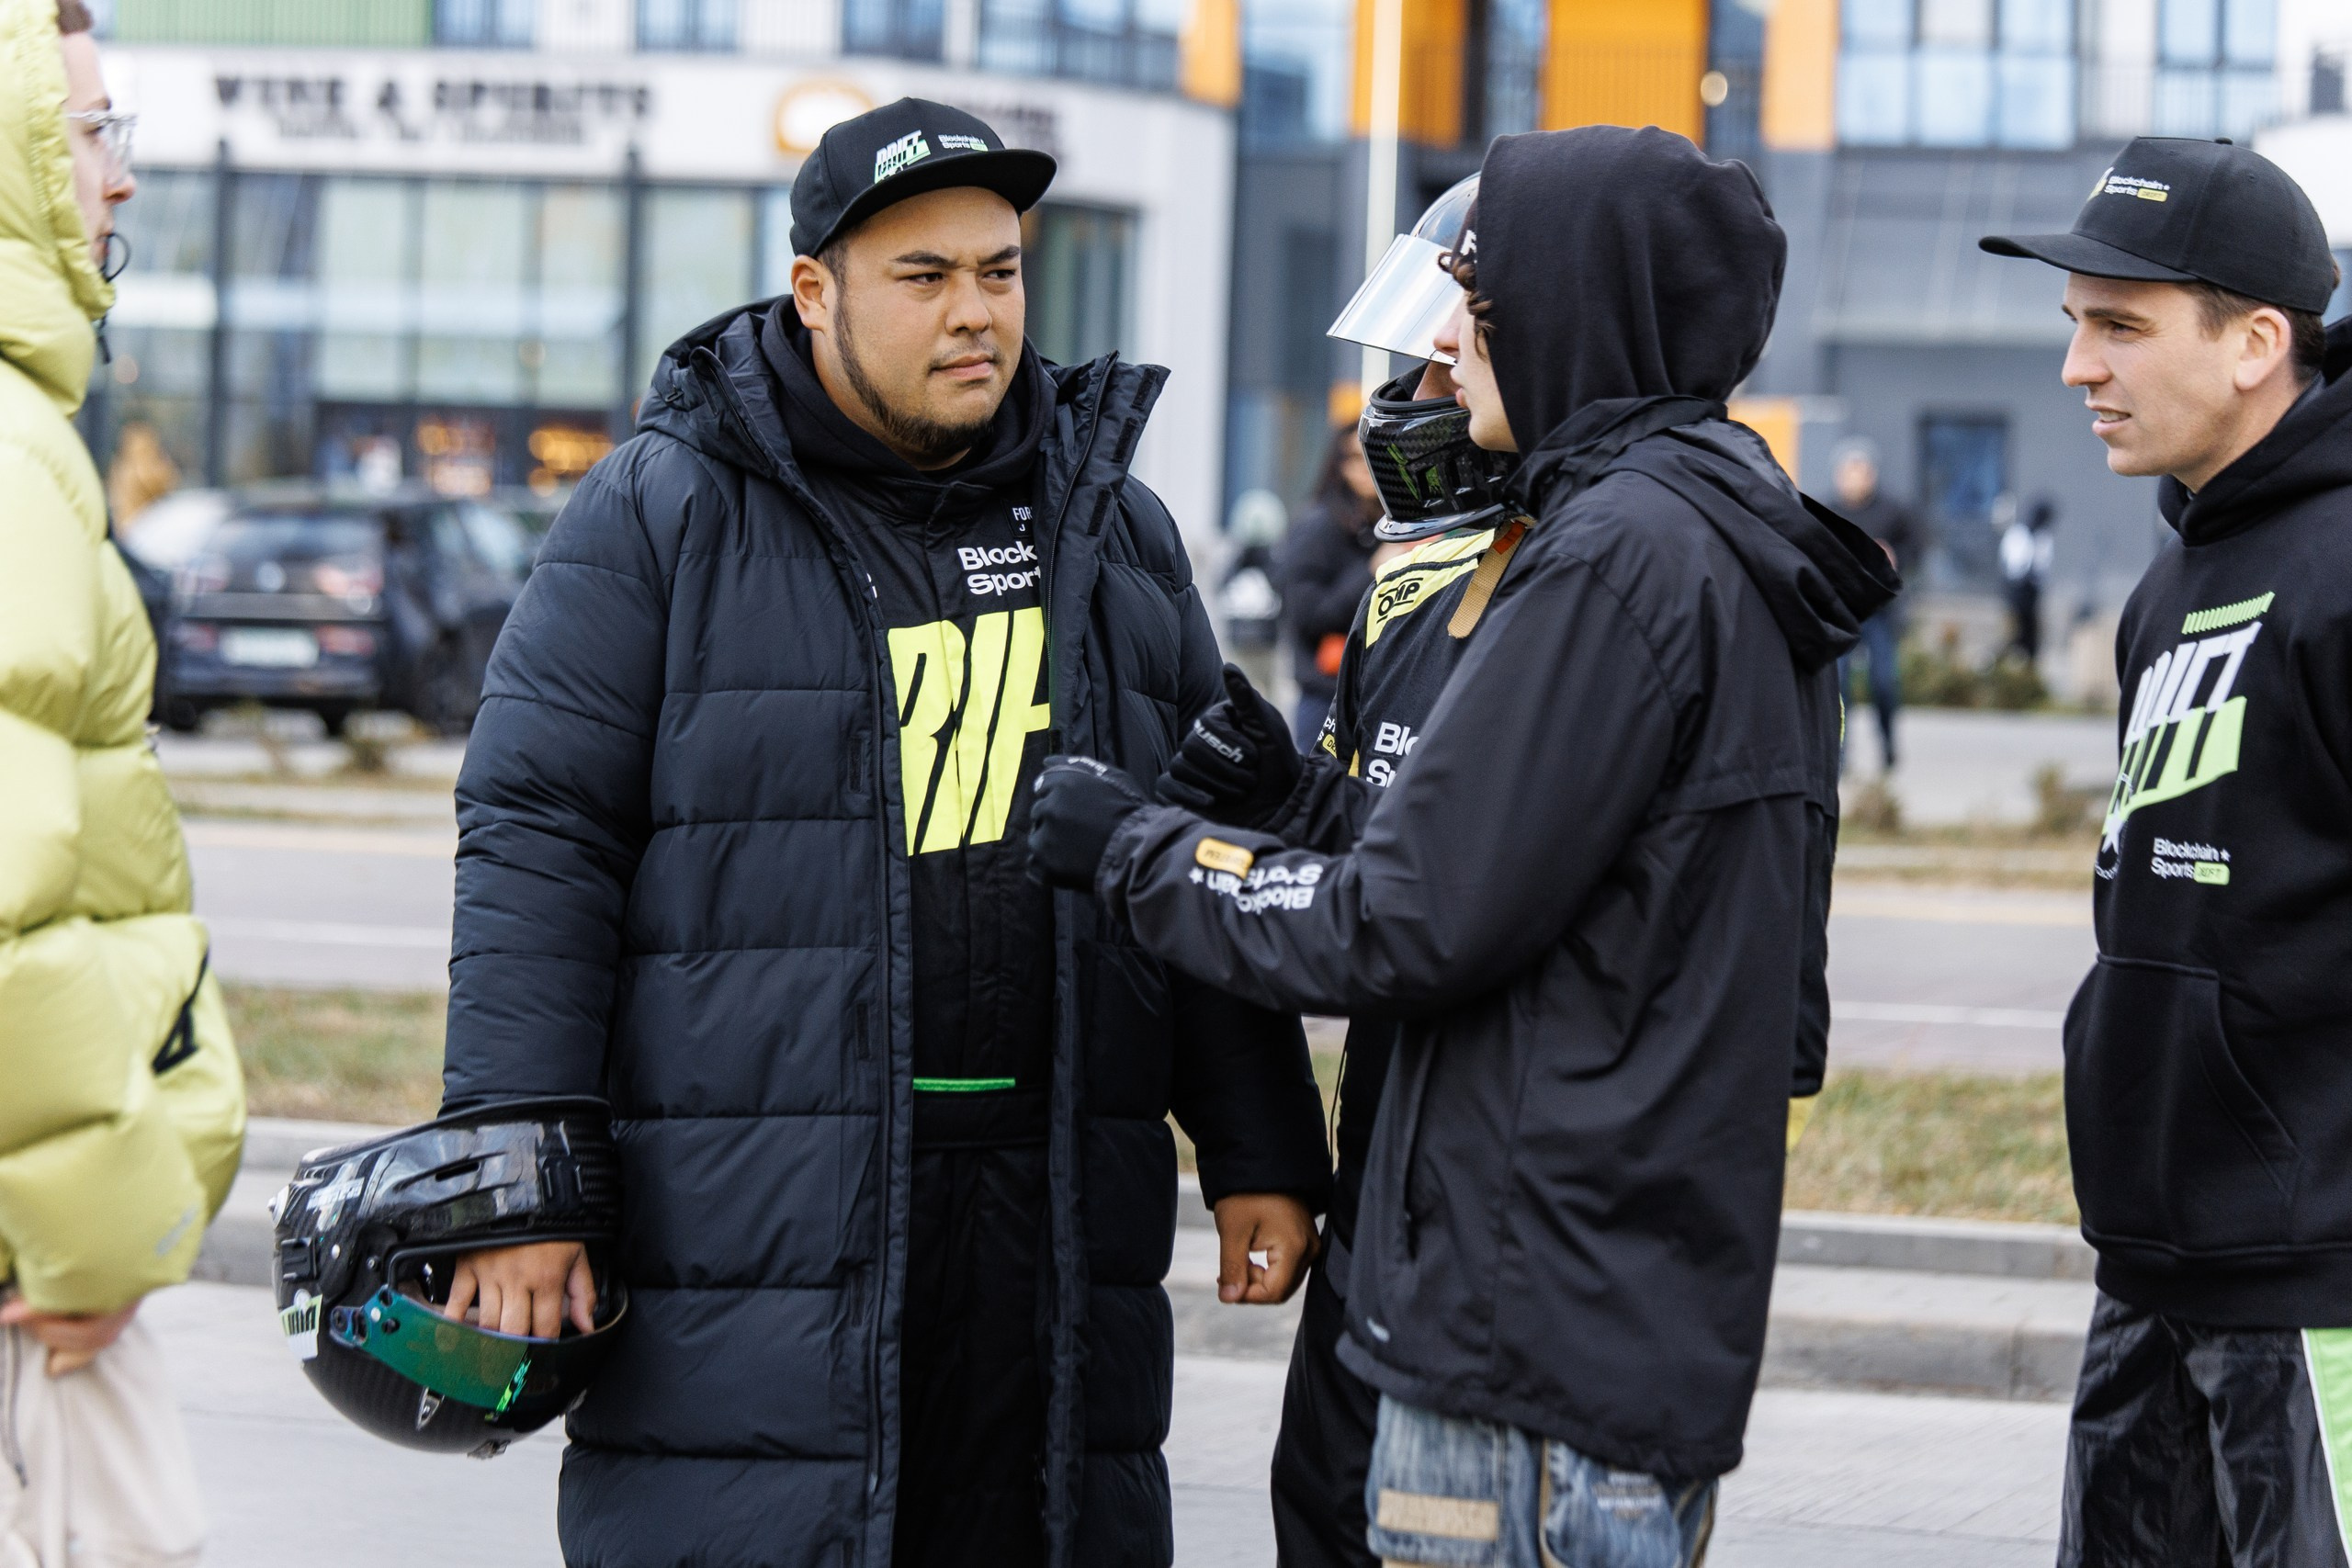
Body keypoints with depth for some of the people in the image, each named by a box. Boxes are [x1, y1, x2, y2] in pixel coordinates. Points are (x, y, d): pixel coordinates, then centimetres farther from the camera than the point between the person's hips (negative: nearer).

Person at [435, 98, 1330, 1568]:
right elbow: (538, 840, -4)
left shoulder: (1114, 532, 15)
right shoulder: (662, 514, 0)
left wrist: (1261, 1151, 13)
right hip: (743, 1238, -4)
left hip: (1049, 1230, 4)